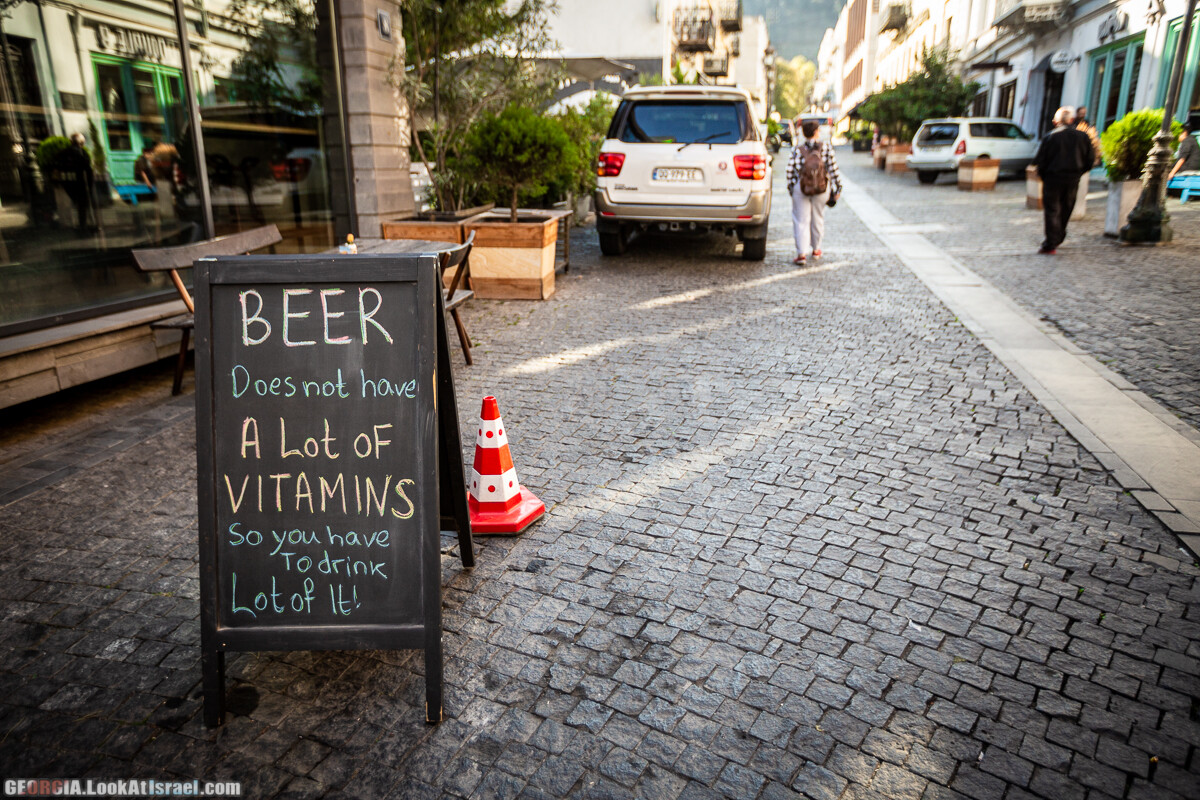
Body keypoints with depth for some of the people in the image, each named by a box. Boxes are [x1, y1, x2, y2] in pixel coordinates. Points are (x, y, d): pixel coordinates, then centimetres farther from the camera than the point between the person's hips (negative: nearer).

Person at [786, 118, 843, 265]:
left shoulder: (797, 149, -5)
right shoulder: (826, 147, -5)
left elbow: (790, 170, -5)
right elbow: (833, 168, -3)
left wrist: (790, 187, 7)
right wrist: (838, 187, 5)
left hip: (800, 188, -1)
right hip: (822, 189, 1)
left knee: (801, 221, 3)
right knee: (818, 218, 17)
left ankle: (802, 253, -8)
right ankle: (816, 250, 31)